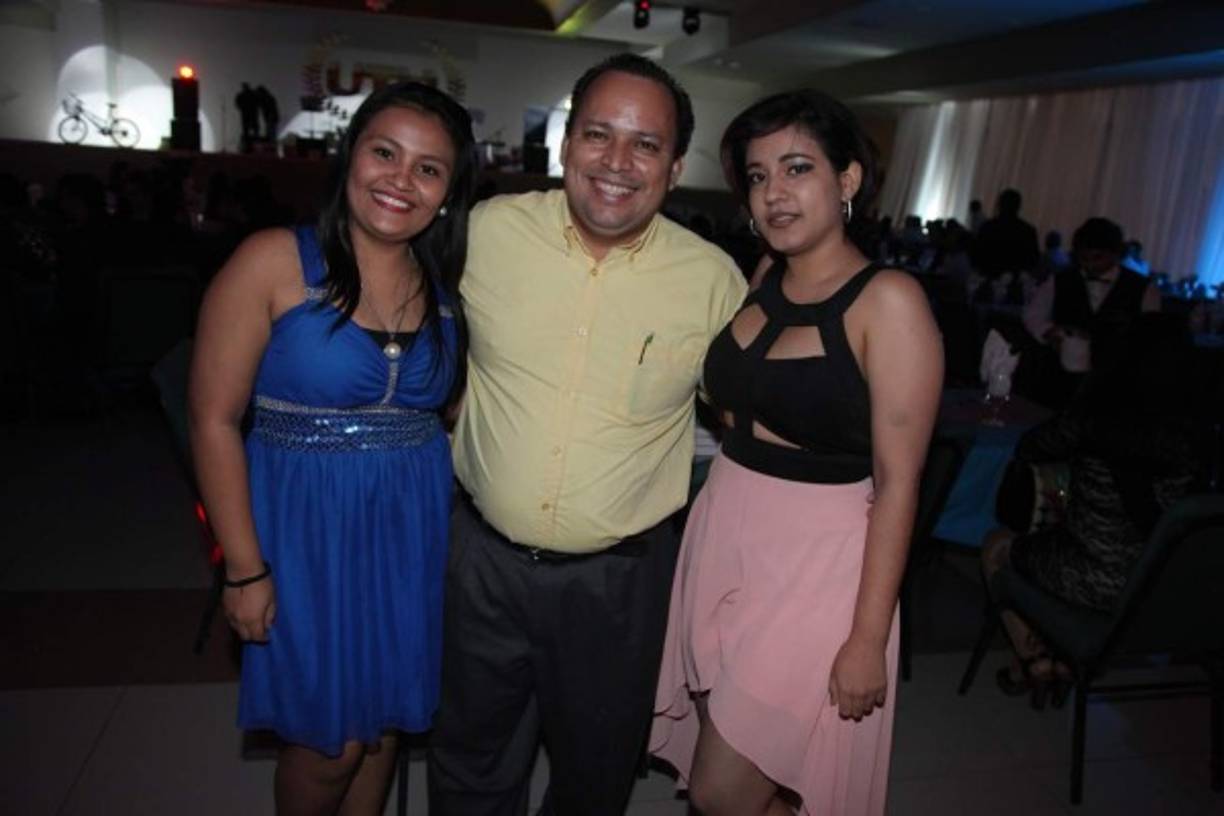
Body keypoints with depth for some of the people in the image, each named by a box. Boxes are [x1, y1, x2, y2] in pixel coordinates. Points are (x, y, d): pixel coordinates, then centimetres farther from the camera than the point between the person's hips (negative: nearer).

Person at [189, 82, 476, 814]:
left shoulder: (447, 284, 2)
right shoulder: (274, 262, -11)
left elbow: (443, 403, 8)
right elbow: (215, 421, -11)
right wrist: (246, 569, -10)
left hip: (415, 529, 4)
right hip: (309, 527, -4)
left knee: (385, 724, 18)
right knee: (332, 741, 9)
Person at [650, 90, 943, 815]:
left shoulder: (888, 301, -14)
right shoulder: (761, 282, 6)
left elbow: (897, 480, -15)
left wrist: (868, 636, -15)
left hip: (816, 560, -6)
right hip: (721, 538, 6)